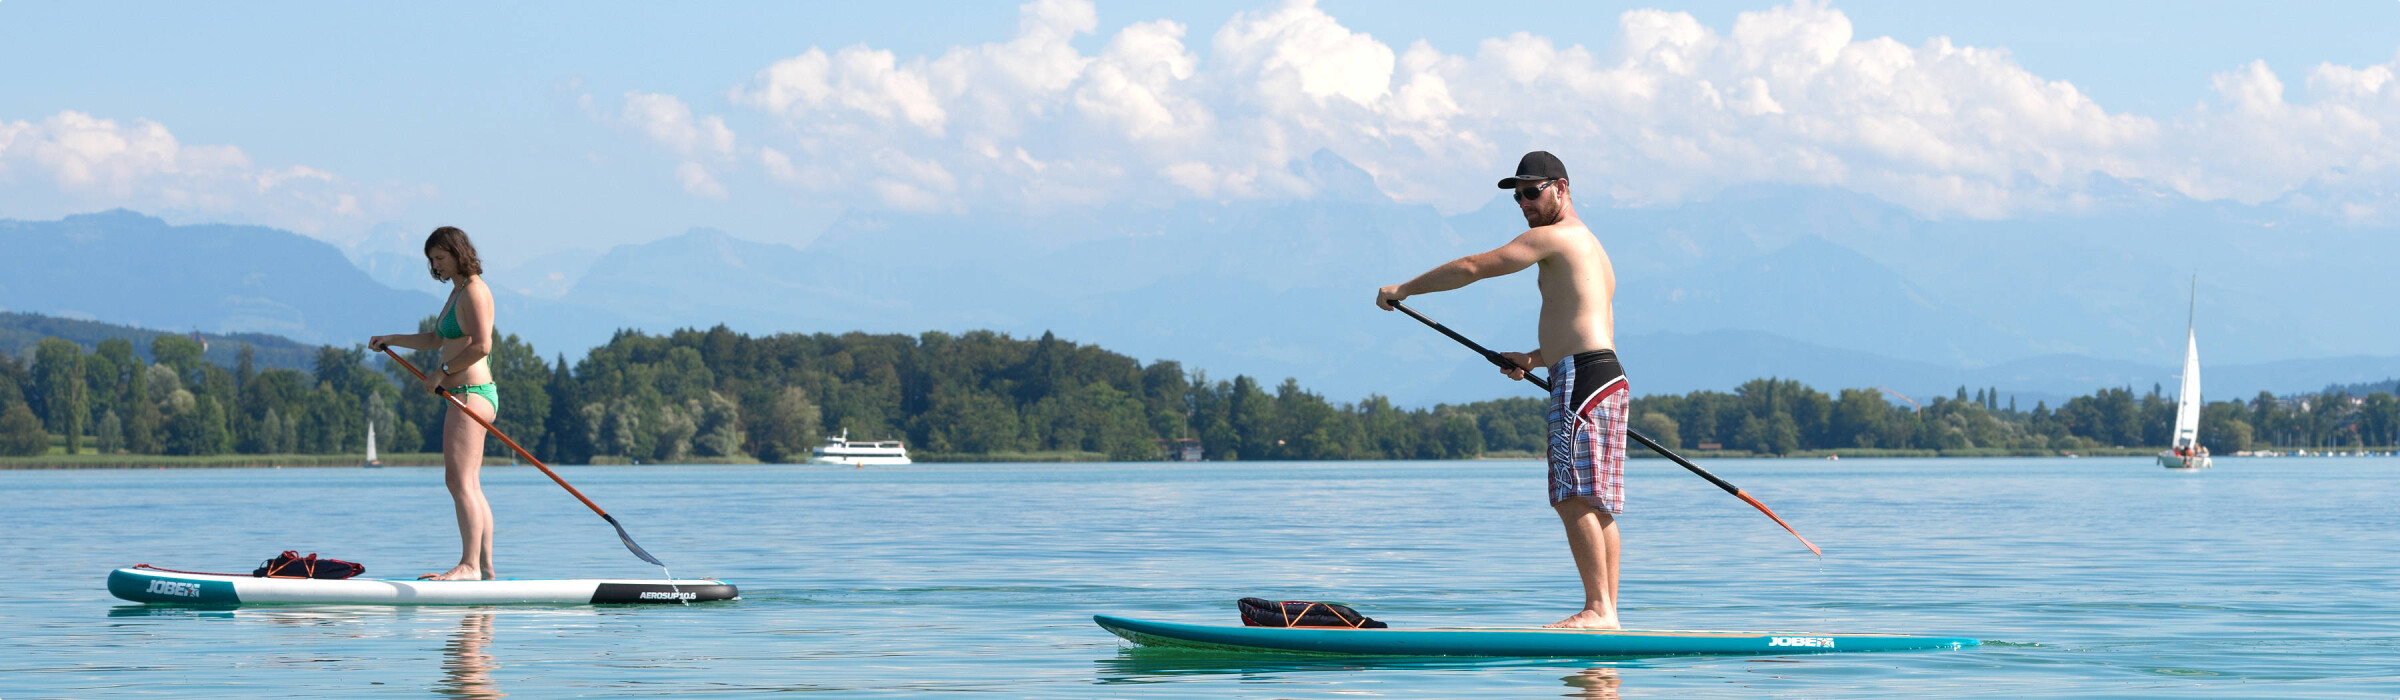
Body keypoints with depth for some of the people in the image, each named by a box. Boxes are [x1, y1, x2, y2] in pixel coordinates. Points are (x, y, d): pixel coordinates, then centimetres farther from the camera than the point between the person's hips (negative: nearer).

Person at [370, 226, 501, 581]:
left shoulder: (473, 292, -11)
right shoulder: (459, 291, 19)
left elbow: (481, 345, -21)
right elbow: (437, 339, 29)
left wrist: (442, 371, -14)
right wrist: (390, 340, 25)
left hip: (470, 392, -11)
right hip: (465, 395, 11)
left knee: (459, 481, -15)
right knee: (470, 487, 9)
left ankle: (469, 565, -20)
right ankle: (485, 568, 8)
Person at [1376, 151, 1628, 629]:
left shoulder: (1553, 237, -3)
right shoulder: (1590, 246, 27)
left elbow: (1471, 268, -5)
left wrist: (1403, 290, 4)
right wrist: (1534, 360, 24)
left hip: (1582, 377, -10)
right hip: (1607, 376, 10)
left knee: (1575, 499, -15)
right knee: (1595, 505, 8)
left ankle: (1598, 610, -21)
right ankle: (1606, 611, 5)